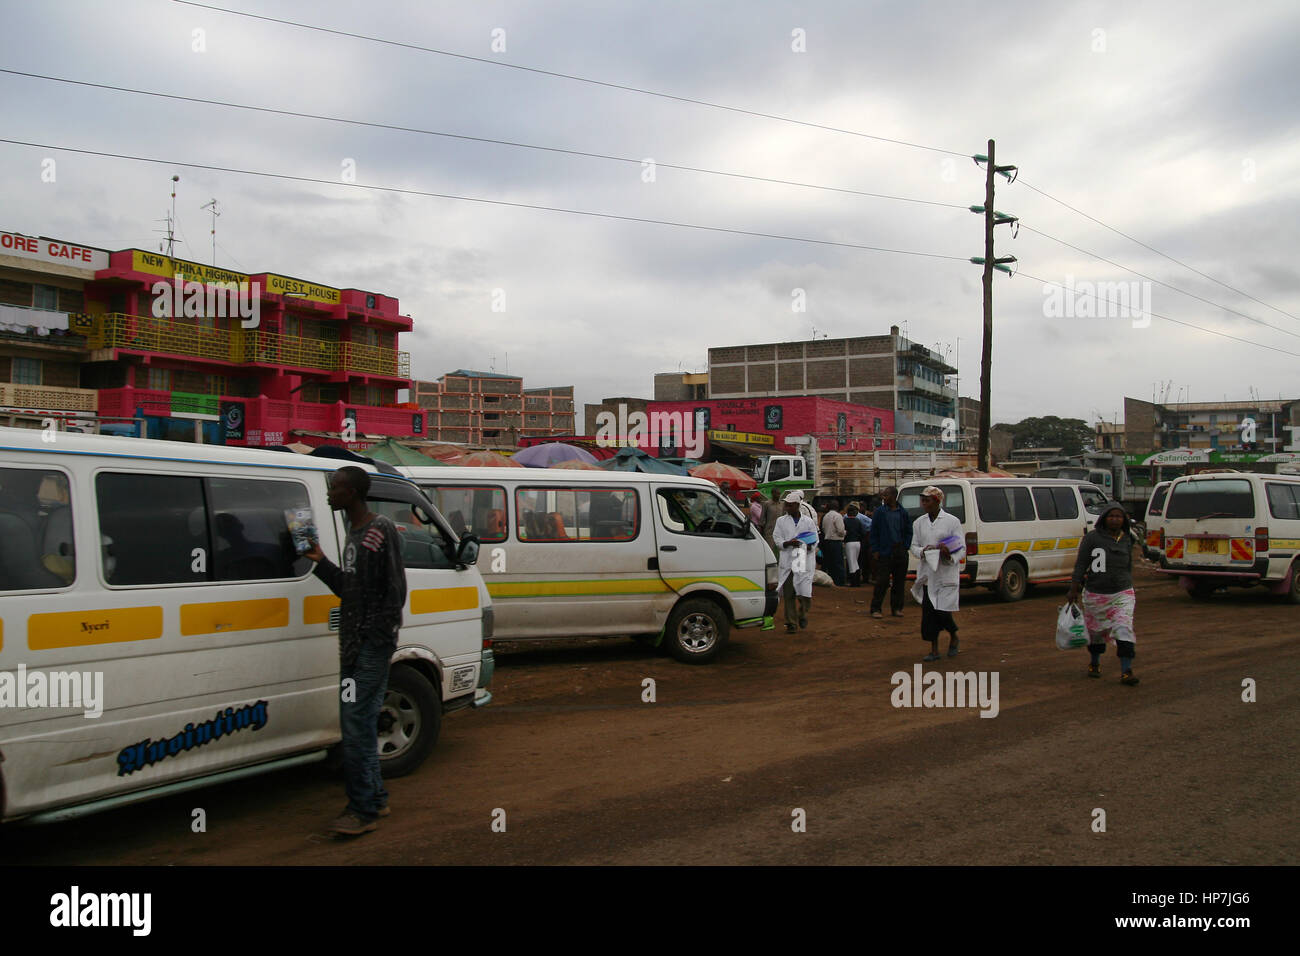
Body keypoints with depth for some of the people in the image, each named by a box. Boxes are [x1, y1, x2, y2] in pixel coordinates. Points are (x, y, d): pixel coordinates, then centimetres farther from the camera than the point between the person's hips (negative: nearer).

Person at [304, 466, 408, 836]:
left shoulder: (382, 531, -12)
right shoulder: (354, 533, 17)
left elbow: (395, 590, -16)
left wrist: (379, 635, -19)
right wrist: (321, 562, 14)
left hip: (373, 643, -10)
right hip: (354, 641, 10)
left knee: (356, 722, -10)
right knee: (360, 722, 14)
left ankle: (363, 809, -3)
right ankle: (375, 798, 24)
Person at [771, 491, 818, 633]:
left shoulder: (808, 521, 9)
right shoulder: (781, 521, 11)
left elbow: (815, 540, 11)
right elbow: (776, 540, 5)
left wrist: (808, 546, -11)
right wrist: (789, 543, -14)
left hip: (804, 561, -1)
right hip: (787, 561, 1)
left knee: (805, 592, -8)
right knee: (788, 594, 0)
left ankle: (802, 615, 21)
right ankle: (791, 623, 9)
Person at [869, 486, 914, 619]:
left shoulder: (903, 513, 8)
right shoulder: (880, 512, 2)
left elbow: (909, 532, 14)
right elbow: (874, 532, 2)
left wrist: (905, 547, 2)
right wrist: (875, 550, -4)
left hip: (900, 553, 3)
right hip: (884, 553, -3)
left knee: (899, 581, 7)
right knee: (882, 582, -5)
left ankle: (896, 608, 17)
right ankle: (876, 609, 1)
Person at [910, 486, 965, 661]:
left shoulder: (952, 521, -3)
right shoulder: (919, 522, 9)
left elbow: (961, 548, -2)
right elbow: (913, 546, 10)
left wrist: (949, 554, -22)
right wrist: (923, 551, -11)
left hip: (946, 573, -4)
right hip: (927, 573, 4)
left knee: (942, 612, -8)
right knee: (928, 613, 2)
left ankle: (954, 637, 23)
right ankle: (934, 650, 13)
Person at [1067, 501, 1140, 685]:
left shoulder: (1126, 540, 7)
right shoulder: (1092, 538, -5)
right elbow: (1080, 565, -5)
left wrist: (1130, 590, 26)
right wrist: (1073, 590, -9)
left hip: (1122, 594, 2)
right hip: (1095, 594, -2)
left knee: (1124, 629, -13)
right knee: (1096, 631, 12)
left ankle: (1126, 671, -14)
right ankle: (1095, 663, 36)